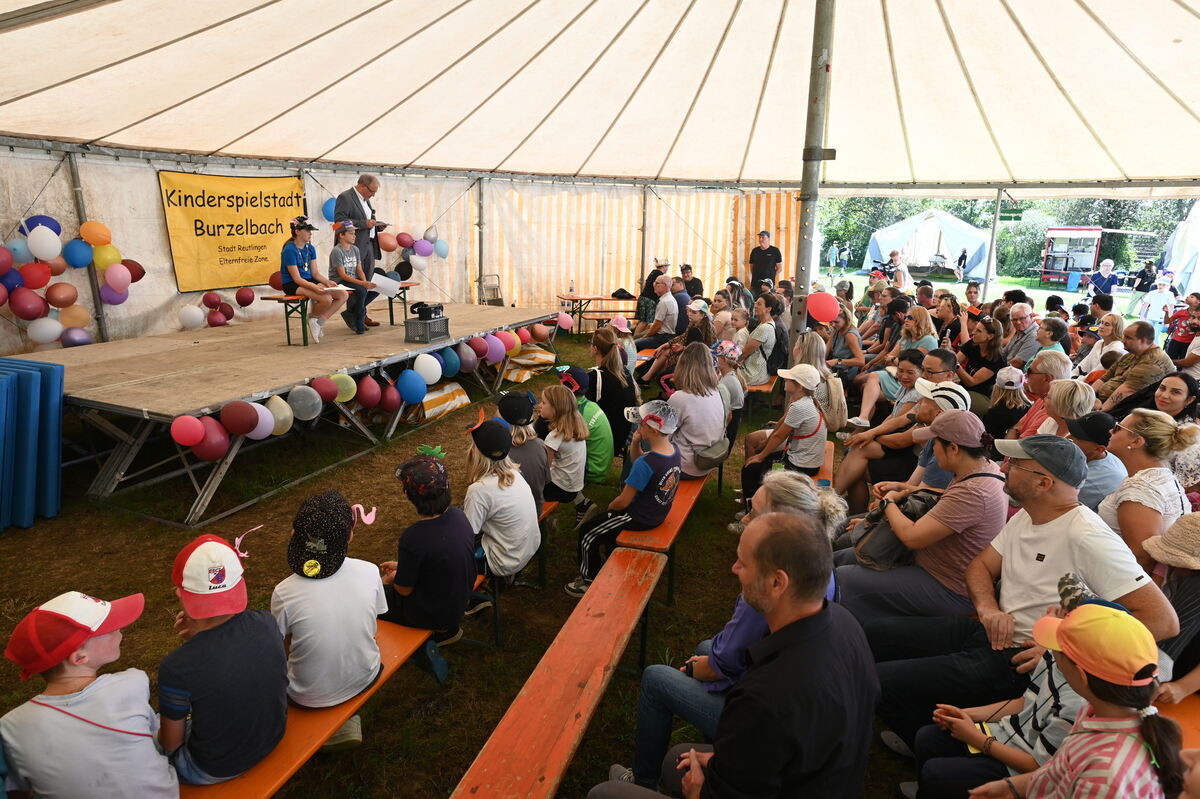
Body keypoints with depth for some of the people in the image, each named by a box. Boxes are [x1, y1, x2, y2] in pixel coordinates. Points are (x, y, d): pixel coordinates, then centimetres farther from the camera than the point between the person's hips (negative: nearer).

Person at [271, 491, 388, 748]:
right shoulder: (369, 572, -19)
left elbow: (284, 647, -6)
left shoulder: (284, 593, -23)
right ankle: (348, 719, 22)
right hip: (364, 679, 2)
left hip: (311, 696, -2)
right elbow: (372, 628, -2)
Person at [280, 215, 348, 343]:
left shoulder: (310, 248, 10)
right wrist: (315, 287, -32)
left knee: (343, 294, -10)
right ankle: (313, 317, 0)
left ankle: (320, 320, -2)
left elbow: (315, 273, 9)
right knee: (326, 298, -32)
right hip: (292, 285, -8)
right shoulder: (289, 250, -13)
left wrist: (327, 282, -11)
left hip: (310, 281, 8)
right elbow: (297, 279, -17)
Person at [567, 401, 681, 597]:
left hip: (639, 518, -8)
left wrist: (610, 506, -3)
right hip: (659, 513, 9)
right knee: (607, 522, 31)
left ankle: (589, 580, 24)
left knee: (587, 533, 8)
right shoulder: (674, 449, -9)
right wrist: (635, 443, -11)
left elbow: (623, 501, -24)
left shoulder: (646, 463, -34)